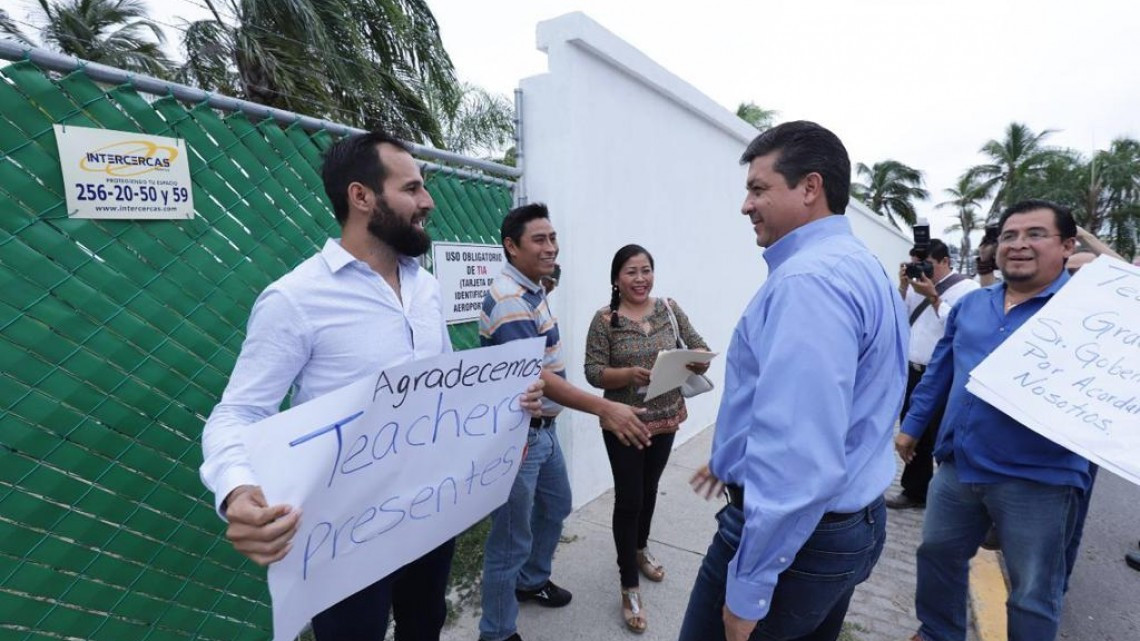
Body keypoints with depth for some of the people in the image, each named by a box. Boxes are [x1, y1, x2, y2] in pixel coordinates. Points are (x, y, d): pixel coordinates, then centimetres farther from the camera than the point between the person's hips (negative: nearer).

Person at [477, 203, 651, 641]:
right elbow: (534, 376, -33)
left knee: (555, 507, 26)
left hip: (544, 427, 10)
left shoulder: (532, 290, 8)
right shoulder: (509, 300, -24)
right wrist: (603, 408, -41)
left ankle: (531, 581, 48)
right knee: (511, 539, 4)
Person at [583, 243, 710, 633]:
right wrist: (631, 374, -29)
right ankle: (630, 588, 18)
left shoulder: (670, 309, -1)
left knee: (650, 490, 21)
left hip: (666, 419, 4)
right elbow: (594, 373, -13)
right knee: (629, 499, 2)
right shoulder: (605, 320, -11)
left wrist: (696, 360, -23)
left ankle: (640, 550, 47)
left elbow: (701, 349, 0)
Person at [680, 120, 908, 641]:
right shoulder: (860, 267, 11)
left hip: (793, 533, -10)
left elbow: (799, 456, -30)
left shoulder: (807, 279, -24)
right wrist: (733, 461, 26)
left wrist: (749, 587, -21)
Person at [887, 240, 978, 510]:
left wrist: (933, 297, -19)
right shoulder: (918, 285, 12)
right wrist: (903, 286, 2)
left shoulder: (966, 288, -9)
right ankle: (914, 491, 31)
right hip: (914, 372, 7)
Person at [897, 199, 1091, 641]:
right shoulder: (970, 305, 9)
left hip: (1037, 478, -5)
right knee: (937, 557, 21)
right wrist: (912, 425, 17)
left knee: (1033, 596, 13)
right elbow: (940, 371, 15)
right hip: (957, 466, 5)